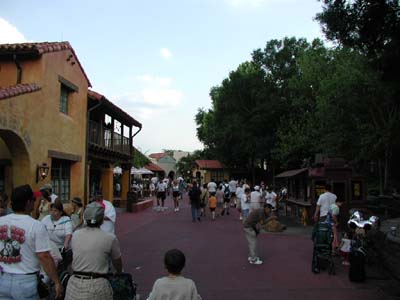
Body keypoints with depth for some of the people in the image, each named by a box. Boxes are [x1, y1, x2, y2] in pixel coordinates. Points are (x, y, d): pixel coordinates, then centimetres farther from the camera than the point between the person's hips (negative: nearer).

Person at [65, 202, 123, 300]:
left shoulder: (75, 235, 2)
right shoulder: (110, 238, -9)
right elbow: (117, 262, 6)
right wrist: (119, 273, 28)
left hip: (75, 285, 3)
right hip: (97, 287, -3)